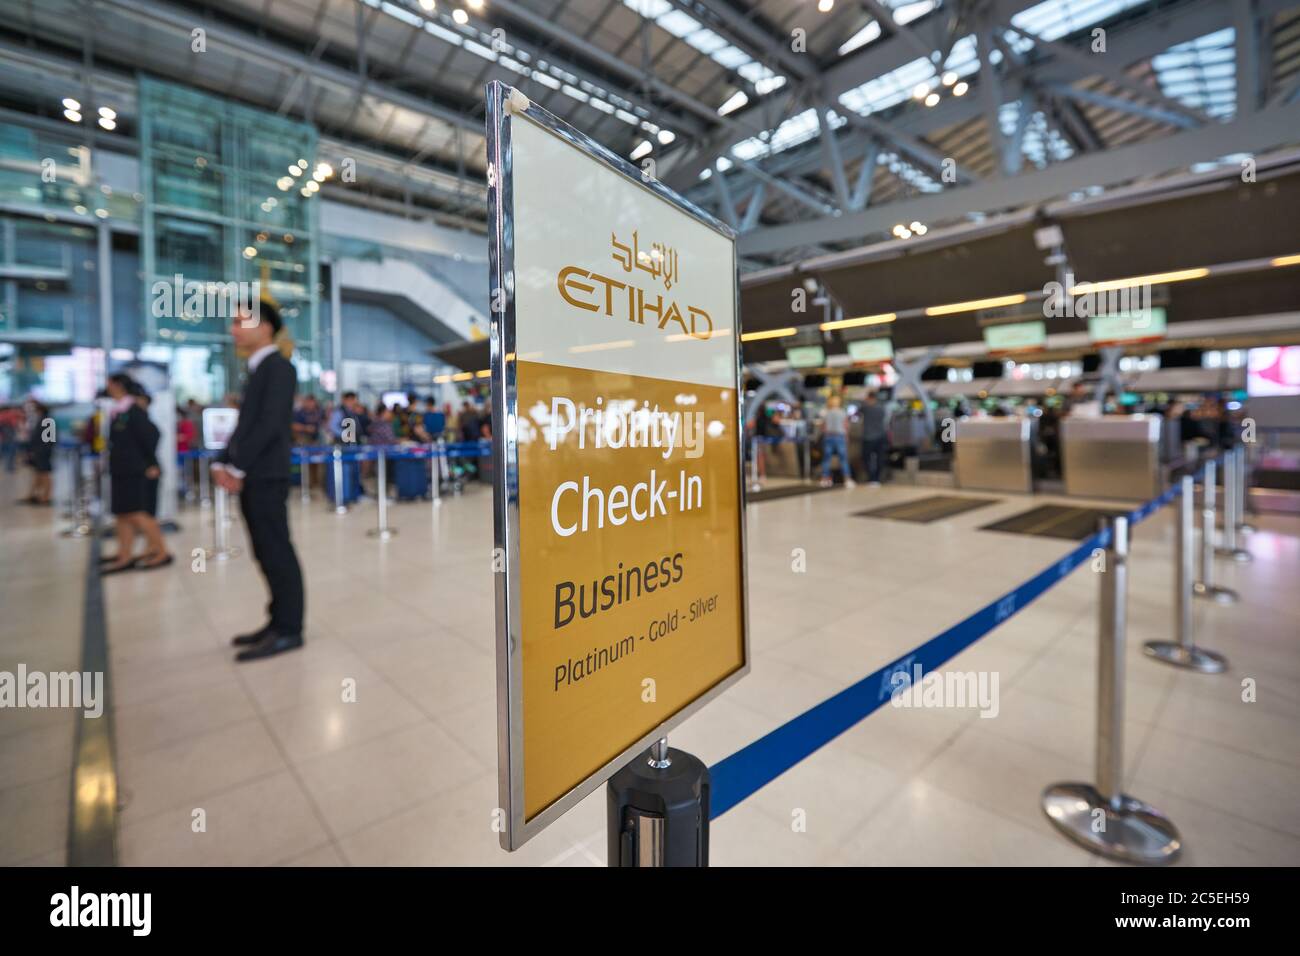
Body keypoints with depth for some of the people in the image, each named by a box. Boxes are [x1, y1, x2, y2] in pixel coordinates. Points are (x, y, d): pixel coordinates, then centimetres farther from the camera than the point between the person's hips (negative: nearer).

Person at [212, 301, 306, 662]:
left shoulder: (278, 366, -7)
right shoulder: (257, 371, 20)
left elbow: (270, 424, -16)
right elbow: (244, 426, 19)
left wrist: (237, 467, -16)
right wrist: (222, 463, 7)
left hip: (265, 476, -9)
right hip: (251, 477, 9)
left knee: (277, 551, -5)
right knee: (266, 553, 11)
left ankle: (288, 630, 1)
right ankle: (279, 621, 18)